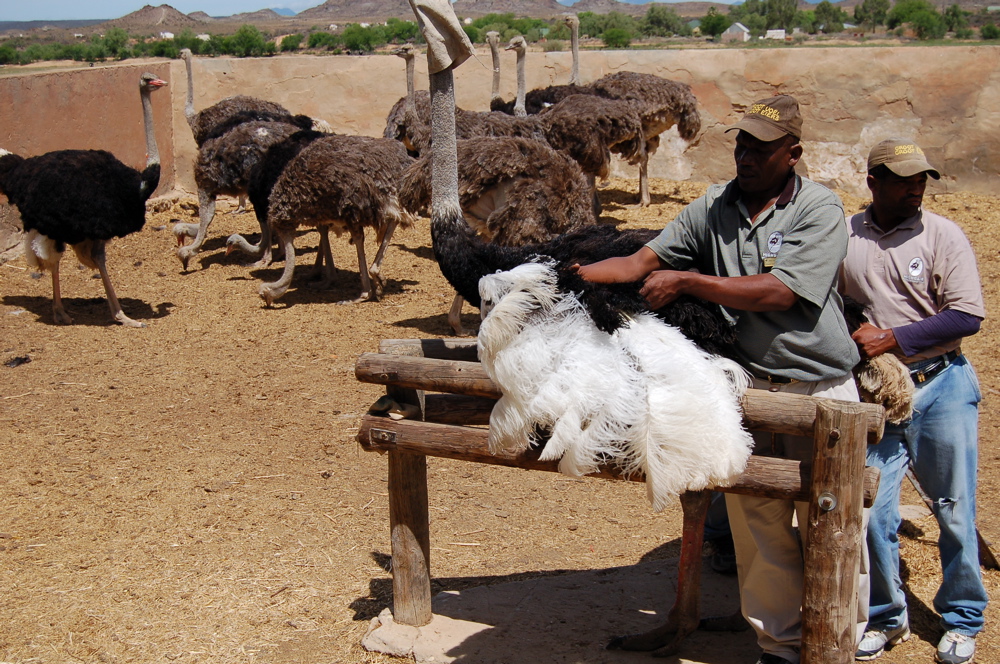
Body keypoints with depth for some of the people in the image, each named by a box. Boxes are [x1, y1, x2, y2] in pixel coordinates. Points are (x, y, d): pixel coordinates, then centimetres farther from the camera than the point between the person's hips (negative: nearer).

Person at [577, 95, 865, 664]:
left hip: (820, 388, -4)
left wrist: (683, 281, -15)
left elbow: (777, 293, -18)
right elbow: (643, 262, 3)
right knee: (757, 523, 10)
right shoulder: (713, 208, 6)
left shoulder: (821, 210, -8)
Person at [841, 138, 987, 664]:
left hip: (943, 387, -2)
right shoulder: (842, 236, 2)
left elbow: (967, 315, -11)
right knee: (871, 511, 2)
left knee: (954, 510, 6)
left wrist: (892, 338, -15)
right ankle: (885, 618, 23)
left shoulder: (941, 234, -5)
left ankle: (962, 620, 25)